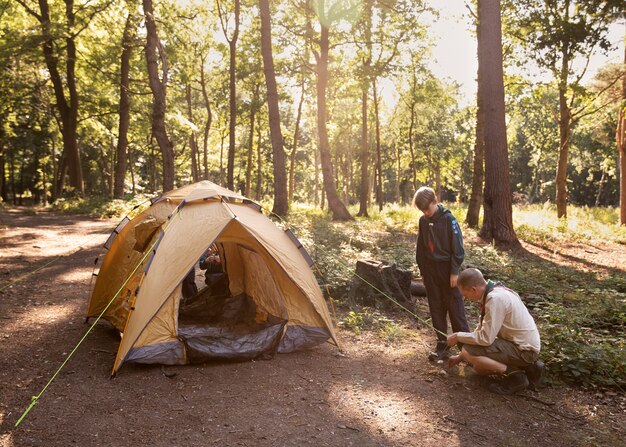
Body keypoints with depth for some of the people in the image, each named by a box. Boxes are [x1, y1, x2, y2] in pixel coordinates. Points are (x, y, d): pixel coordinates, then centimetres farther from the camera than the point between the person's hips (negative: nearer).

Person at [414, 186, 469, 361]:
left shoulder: (448, 219, -12)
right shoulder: (423, 221, 4)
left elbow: (457, 247, -12)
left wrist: (455, 271, -13)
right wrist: (422, 269, 12)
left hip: (447, 268, -5)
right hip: (430, 269, 5)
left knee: (455, 307, 0)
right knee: (436, 308, 9)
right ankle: (442, 344, 17)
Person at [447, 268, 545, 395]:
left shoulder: (495, 299, -26)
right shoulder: (493, 292, 5)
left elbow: (486, 338, -25)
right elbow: (482, 329, 14)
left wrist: (458, 336, -10)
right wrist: (461, 357, 17)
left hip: (524, 350, -10)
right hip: (522, 344, 10)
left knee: (468, 352, -19)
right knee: (479, 367, 18)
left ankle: (515, 376, -7)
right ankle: (528, 367, 14)